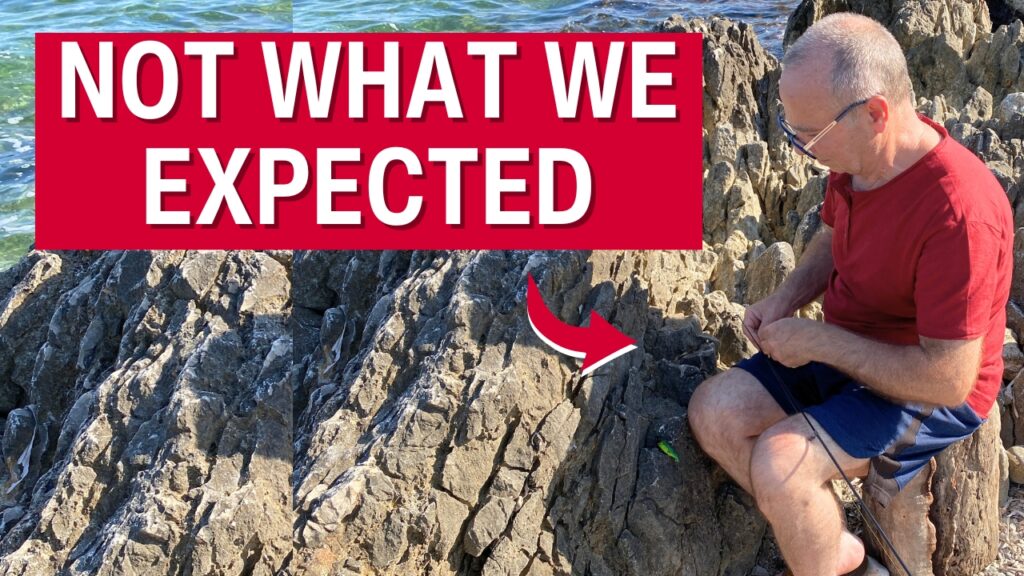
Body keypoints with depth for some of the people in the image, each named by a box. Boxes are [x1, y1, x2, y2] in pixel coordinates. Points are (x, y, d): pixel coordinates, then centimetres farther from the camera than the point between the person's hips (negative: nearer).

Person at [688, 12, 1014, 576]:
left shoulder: (959, 212, -33)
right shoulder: (854, 155, -8)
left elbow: (948, 379, -29)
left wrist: (819, 340, -22)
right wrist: (786, 299, -3)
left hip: (930, 391, -8)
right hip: (841, 351, 8)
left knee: (779, 464, -27)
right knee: (713, 409, -7)